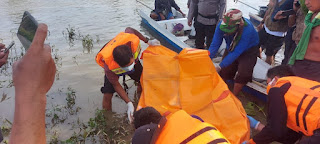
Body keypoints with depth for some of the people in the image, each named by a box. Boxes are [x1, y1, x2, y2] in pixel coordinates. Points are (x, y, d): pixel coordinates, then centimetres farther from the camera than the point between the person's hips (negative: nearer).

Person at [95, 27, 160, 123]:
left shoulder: (132, 40, -45)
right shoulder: (109, 66, -46)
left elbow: (129, 29, -19)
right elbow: (116, 85, -27)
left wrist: (148, 41, -15)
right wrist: (129, 104, -32)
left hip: (132, 60, 4)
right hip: (114, 69, -3)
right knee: (107, 95, -13)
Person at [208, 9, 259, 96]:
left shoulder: (247, 30, -40)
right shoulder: (221, 26, -28)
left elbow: (236, 52, -39)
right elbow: (215, 45, -26)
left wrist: (220, 66, -42)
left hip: (248, 50, -4)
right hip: (231, 48, 4)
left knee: (243, 74, -18)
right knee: (224, 71, -3)